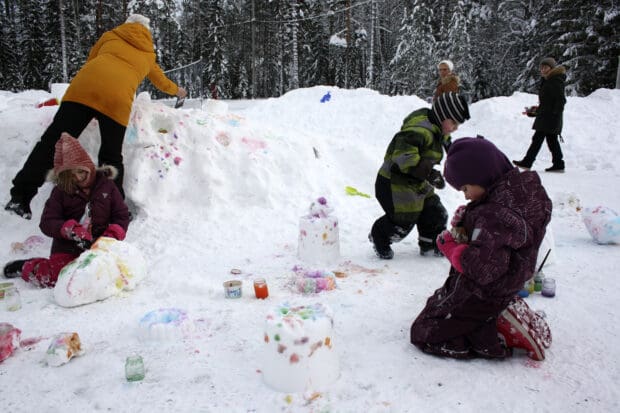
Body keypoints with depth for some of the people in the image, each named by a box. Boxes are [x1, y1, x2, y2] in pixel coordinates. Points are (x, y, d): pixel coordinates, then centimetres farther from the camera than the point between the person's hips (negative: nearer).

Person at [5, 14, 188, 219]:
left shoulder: (110, 36, 29)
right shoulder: (149, 54, 31)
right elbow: (161, 81, 48)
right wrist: (177, 90, 69)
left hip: (83, 87, 1)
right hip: (117, 101, 0)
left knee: (54, 140, 0)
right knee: (111, 158, 10)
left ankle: (20, 196, -4)